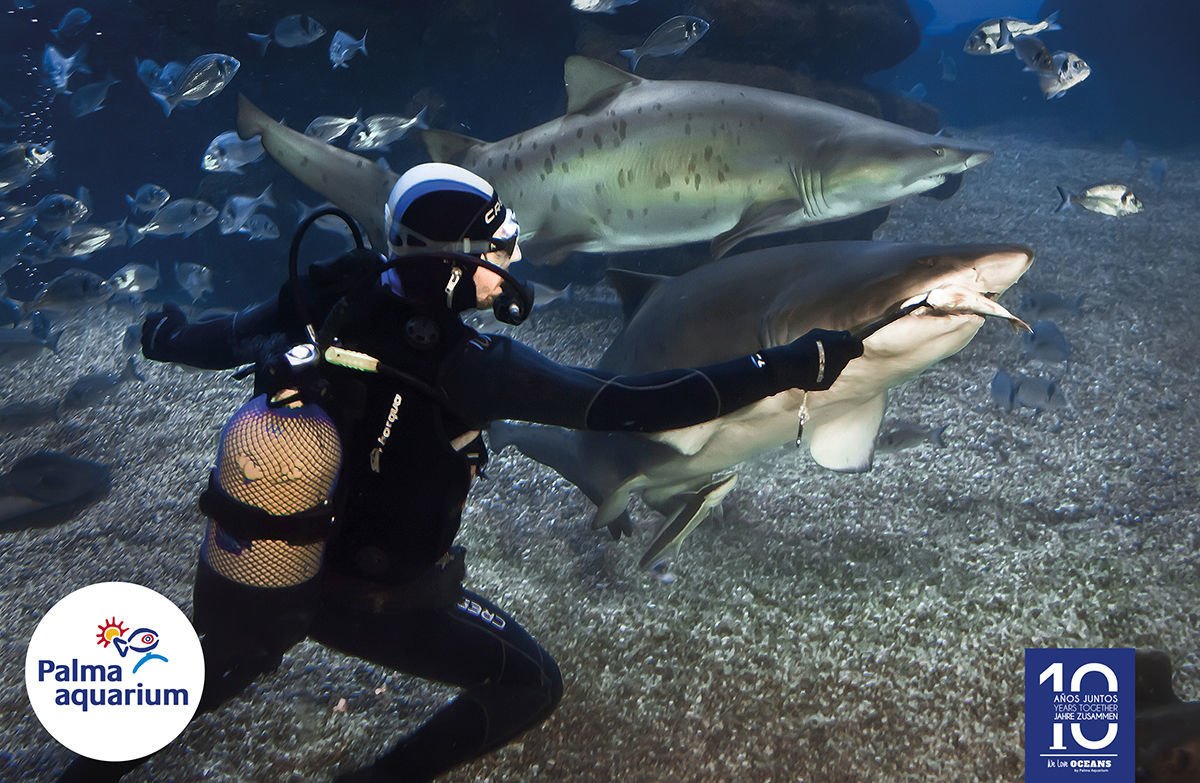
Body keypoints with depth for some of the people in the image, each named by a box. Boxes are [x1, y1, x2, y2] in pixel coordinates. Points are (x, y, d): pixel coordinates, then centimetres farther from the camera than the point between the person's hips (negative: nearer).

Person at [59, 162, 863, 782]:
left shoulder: (316, 306, -13)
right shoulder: (465, 365, -28)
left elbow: (208, 340, 7)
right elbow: (629, 402, -32)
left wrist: (161, 331, 31)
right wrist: (788, 366, -26)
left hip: (236, 581, 6)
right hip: (371, 595, -5)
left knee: (213, 673, 37)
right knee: (531, 686, 12)